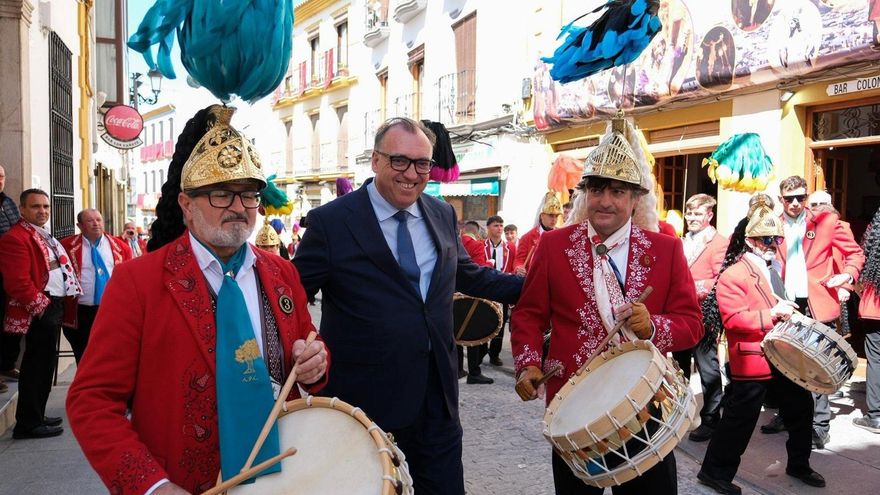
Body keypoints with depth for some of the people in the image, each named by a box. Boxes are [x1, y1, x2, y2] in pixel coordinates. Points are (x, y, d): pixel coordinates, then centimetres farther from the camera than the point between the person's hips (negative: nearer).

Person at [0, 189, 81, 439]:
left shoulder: (44, 236, 18)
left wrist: (59, 304, 13)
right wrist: (41, 305, -17)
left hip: (53, 306, 10)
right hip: (40, 311, -10)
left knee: (43, 366, 16)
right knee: (36, 366, -4)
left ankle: (36, 416, 26)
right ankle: (28, 424, 4)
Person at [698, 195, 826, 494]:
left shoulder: (773, 269, 15)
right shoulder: (733, 275, -15)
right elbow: (733, 319, -24)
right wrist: (772, 314, -27)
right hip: (752, 361, -9)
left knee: (801, 408, 19)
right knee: (739, 421, -2)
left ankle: (798, 465, 38)